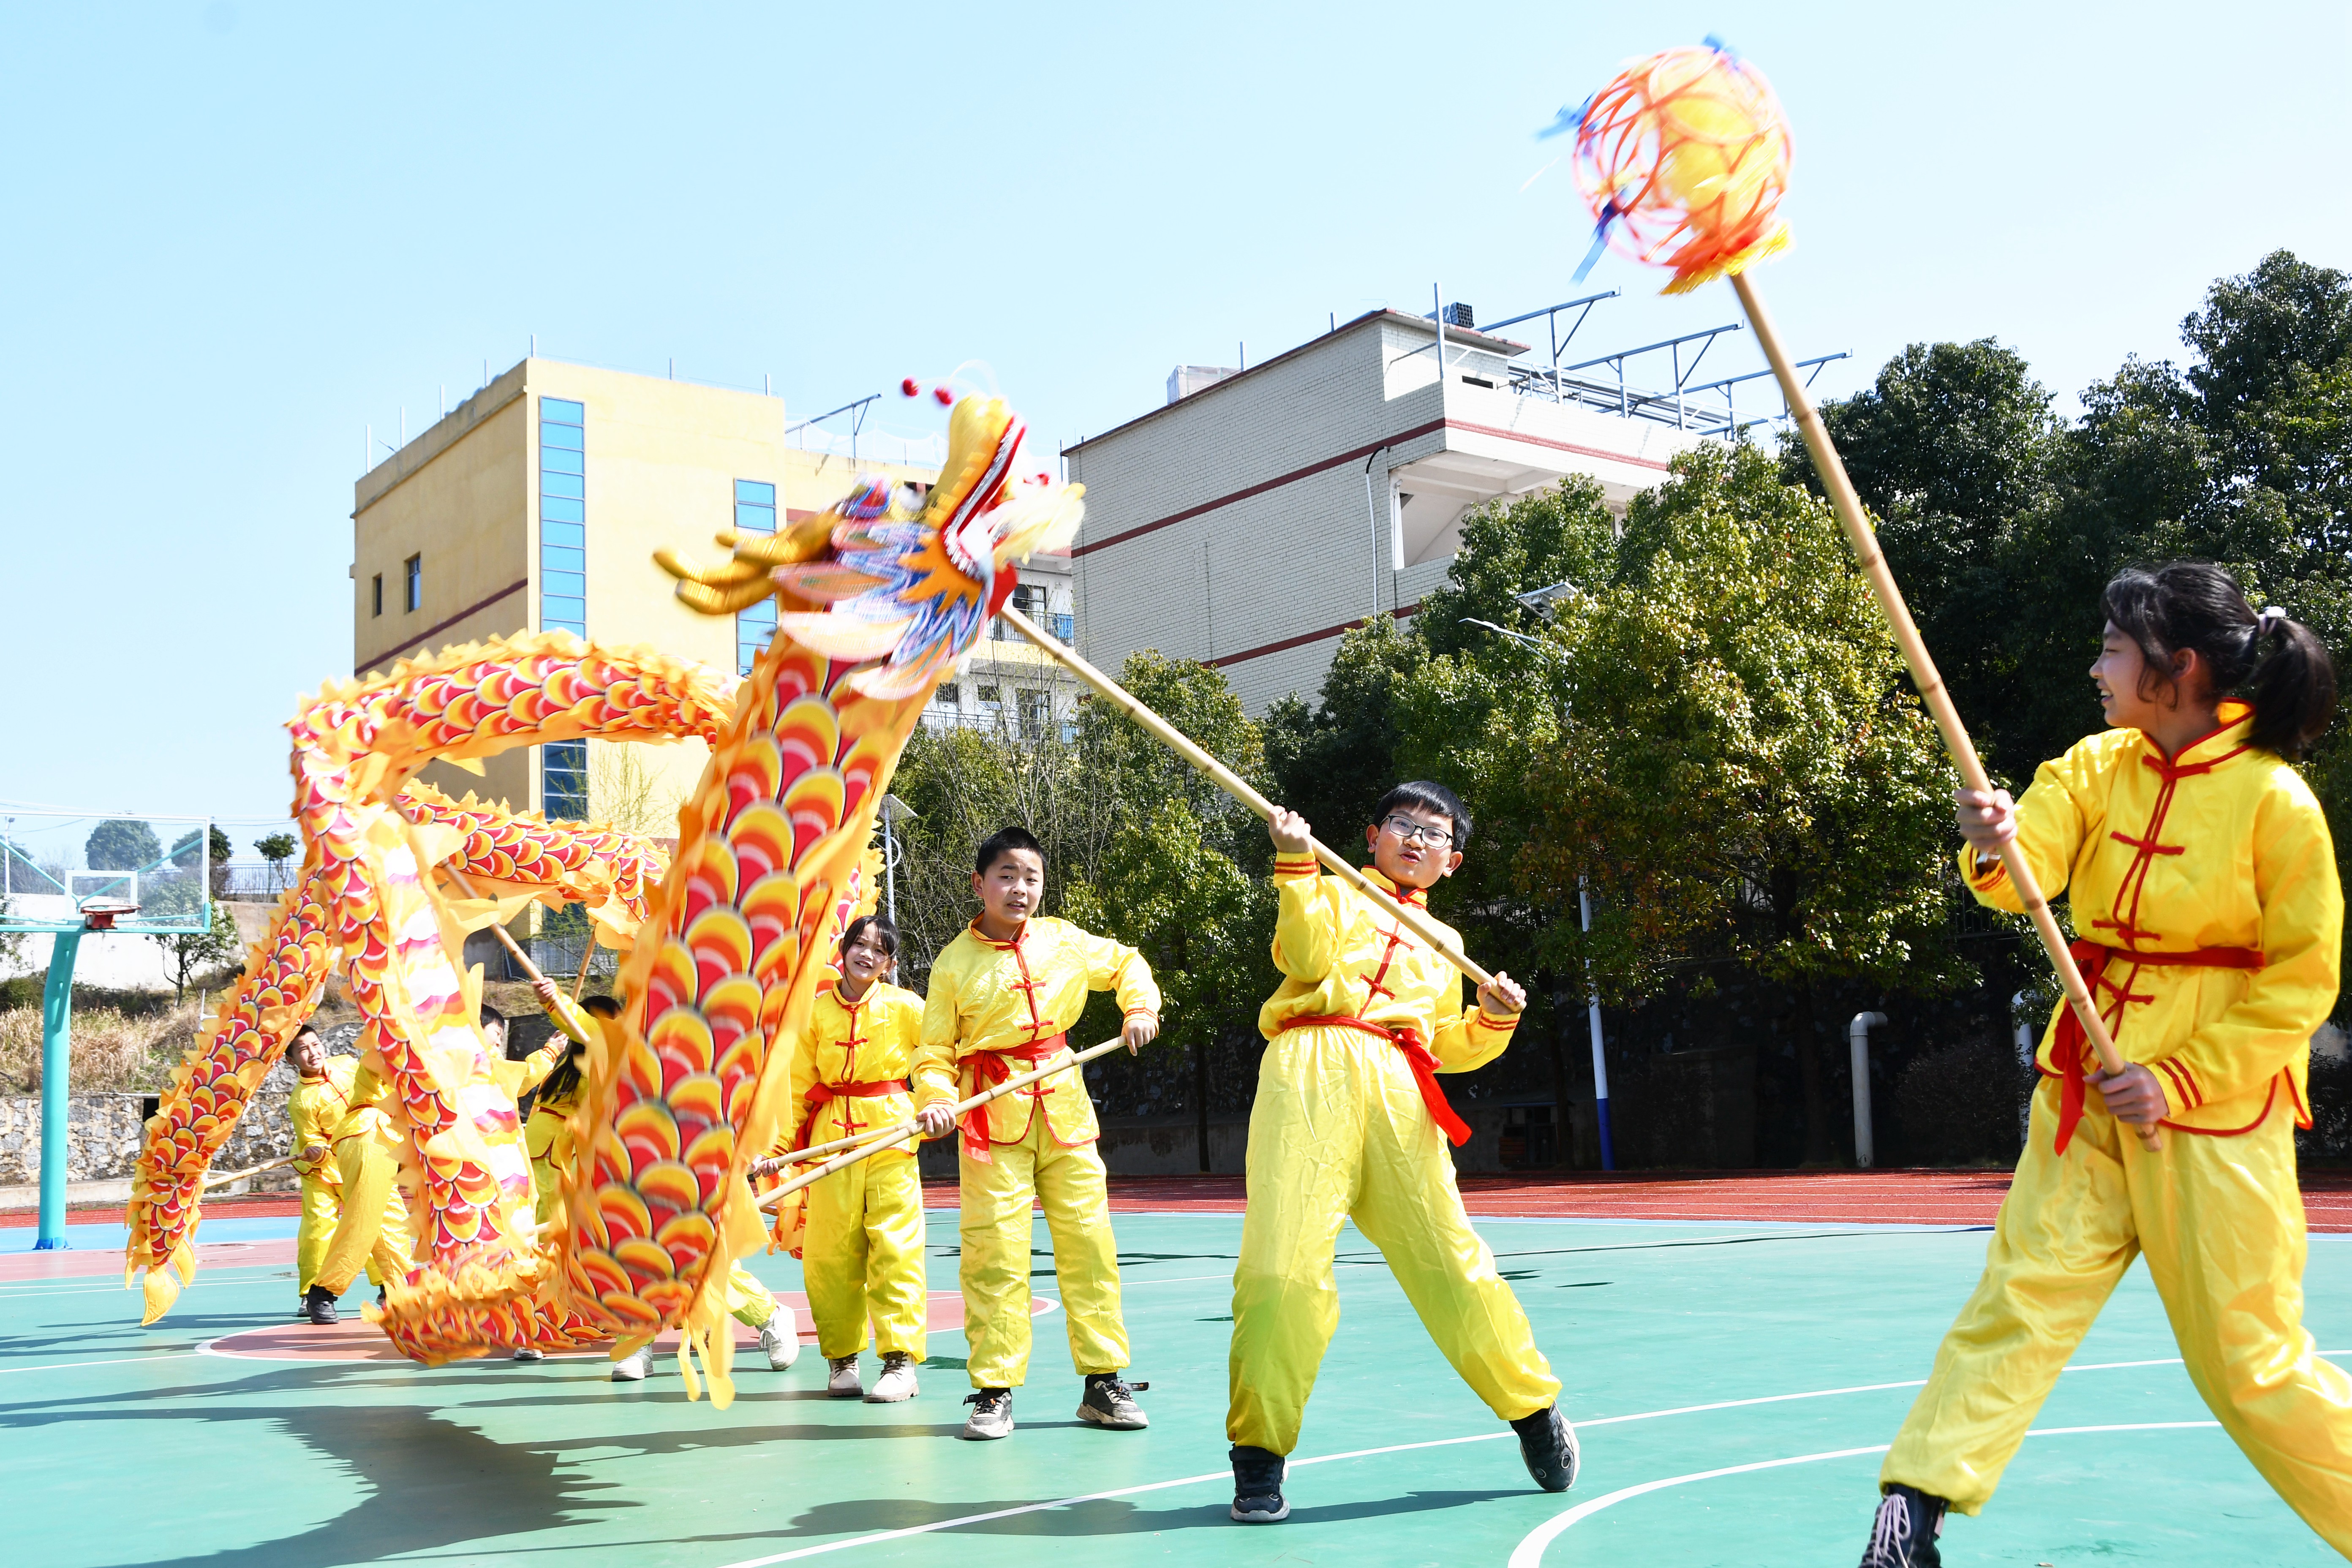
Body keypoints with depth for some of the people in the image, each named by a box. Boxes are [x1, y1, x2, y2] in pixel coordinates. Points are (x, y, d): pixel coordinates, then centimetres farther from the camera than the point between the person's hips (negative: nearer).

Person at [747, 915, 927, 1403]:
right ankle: (842, 1358, 17)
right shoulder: (817, 1011, 6)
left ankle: (901, 1360, 1)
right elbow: (798, 1086, 10)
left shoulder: (904, 1006, 0)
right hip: (831, 1137, 2)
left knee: (894, 1247, -6)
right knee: (830, 1251, 1)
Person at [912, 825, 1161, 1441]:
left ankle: (1104, 1381, 16)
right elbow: (934, 1050, -1)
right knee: (994, 1250, -6)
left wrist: (1140, 1008, 4)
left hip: (1063, 1106, 3)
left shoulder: (1065, 941, 5)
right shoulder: (954, 962, -3)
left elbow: (1127, 962, 21)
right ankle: (993, 1391, 5)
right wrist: (937, 1100, -19)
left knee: (1088, 1243, 5)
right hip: (992, 1114, -3)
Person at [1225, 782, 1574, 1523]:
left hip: (1398, 1095, 3)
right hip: (1311, 1074, -3)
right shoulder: (1334, 894, 19)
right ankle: (1259, 1455, -3)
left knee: (1448, 1259, -3)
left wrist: (1492, 1022, 9)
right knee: (1283, 1262, -13)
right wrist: (1297, 866, -10)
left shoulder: (1444, 945, 30)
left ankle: (1535, 1411, 18)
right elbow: (1307, 957, -1)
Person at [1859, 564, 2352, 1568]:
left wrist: (2179, 1082, -15)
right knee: (2020, 1293, 2)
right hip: (2090, 1087, 5)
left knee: (2248, 1355, 3)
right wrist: (1995, 850, -37)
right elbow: (2031, 869, -13)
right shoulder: (2096, 767, 3)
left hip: (2216, 1102, -5)